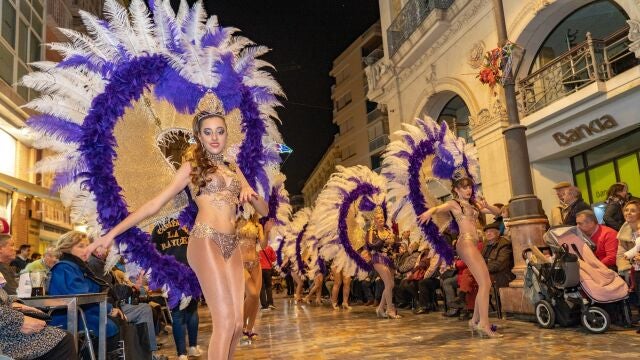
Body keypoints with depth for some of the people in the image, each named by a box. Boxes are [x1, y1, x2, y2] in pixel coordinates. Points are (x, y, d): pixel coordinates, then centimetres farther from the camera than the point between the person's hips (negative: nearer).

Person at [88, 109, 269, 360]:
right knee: (225, 321, -13)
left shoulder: (234, 169, 21)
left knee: (237, 324, 2)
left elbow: (264, 210, 19)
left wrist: (251, 195, -4)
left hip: (232, 246, 6)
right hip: (206, 242, -5)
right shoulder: (192, 166, 8)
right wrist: (113, 233, -4)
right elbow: (155, 204, 3)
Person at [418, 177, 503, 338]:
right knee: (485, 283, -15)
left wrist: (486, 205, 1)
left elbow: (497, 212, 22)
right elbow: (438, 208, -15)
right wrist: (429, 212, -38)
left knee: (485, 284, 6)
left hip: (474, 244, 8)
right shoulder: (454, 203, 4)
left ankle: (475, 320, 16)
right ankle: (484, 324, -17)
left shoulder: (474, 204, 24)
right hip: (465, 243, -8)